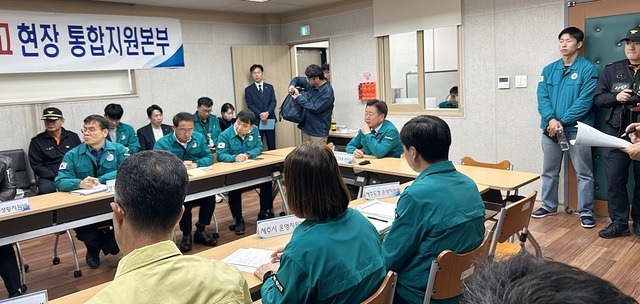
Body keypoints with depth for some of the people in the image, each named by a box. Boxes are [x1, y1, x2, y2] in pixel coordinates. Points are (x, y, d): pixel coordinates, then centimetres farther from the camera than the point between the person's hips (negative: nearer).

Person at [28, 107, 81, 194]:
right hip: (49, 178, -1)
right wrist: (56, 177, -11)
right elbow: (36, 166, 4)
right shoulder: (36, 141, 10)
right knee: (45, 189, -37)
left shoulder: (73, 137, 14)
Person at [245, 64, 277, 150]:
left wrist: (267, 112, -14)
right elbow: (250, 105, -2)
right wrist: (260, 115, -16)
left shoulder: (270, 87, 13)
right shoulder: (248, 90, 6)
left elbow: (273, 102, 4)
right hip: (256, 121, -2)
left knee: (272, 146, 2)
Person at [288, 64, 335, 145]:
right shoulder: (311, 84, 4)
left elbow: (315, 109, -21)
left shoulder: (327, 92, -19)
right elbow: (297, 79, 20)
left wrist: (299, 98, -13)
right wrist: (292, 85, -3)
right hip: (306, 129, 8)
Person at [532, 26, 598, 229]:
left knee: (583, 173, 3)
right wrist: (551, 119, -15)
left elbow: (585, 101, -13)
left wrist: (562, 121, -16)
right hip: (550, 128, 5)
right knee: (549, 171, 14)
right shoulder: (549, 70, 9)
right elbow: (542, 97, 1)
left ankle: (586, 212, 14)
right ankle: (549, 206, 28)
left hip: (577, 129, -4)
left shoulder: (588, 69, -5)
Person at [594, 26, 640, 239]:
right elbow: (598, 98, 6)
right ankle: (619, 223, 12)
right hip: (617, 133, 1)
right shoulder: (612, 70, 8)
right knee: (615, 179, 1)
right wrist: (616, 97, -13)